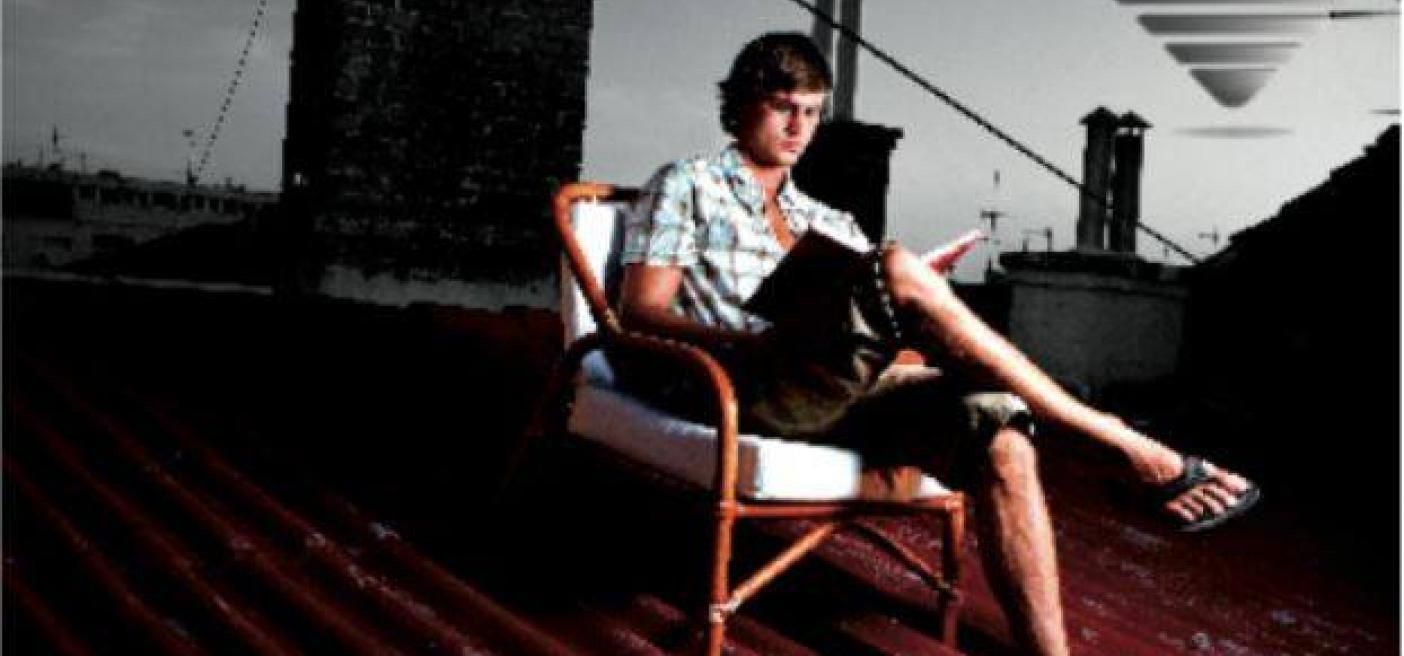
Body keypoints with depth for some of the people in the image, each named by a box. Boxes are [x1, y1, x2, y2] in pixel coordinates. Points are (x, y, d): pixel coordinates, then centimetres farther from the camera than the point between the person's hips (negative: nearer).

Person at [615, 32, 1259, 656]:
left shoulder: (829, 224, 29)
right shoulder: (687, 185, 14)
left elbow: (867, 331, 20)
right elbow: (640, 312, 0)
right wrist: (758, 344, -17)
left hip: (836, 395, 6)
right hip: (730, 390, -5)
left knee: (997, 421, -24)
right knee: (897, 270, -29)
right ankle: (1133, 450, -23)